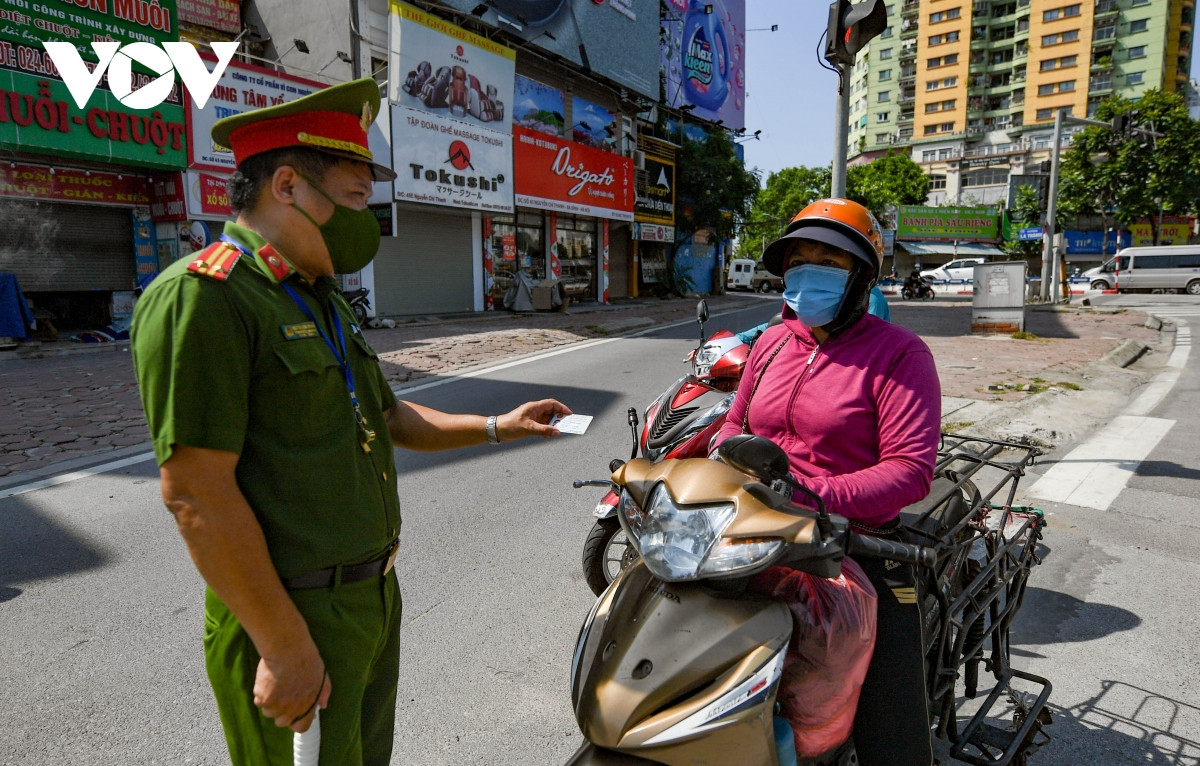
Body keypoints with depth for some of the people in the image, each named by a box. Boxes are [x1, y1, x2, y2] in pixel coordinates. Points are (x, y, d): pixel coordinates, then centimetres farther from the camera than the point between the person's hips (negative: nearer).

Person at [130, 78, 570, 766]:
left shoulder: (322, 300, 13)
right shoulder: (203, 296, -19)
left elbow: (388, 417, 19)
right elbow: (197, 492, -23)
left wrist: (497, 427, 11)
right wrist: (286, 646, -22)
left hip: (373, 596, 9)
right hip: (290, 615, -9)